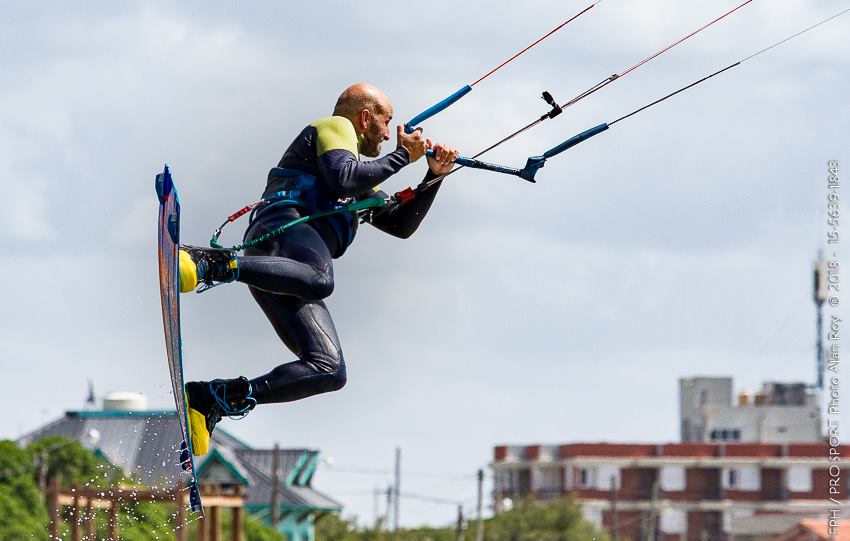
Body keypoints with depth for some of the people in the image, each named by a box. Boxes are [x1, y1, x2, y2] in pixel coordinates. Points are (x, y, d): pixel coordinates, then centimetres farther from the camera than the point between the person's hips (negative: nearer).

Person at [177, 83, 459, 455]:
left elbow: (401, 224, 40)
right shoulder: (336, 127, 16)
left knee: (329, 371, -8)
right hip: (282, 226, -9)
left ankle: (213, 400, -11)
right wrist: (402, 156, 7)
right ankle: (207, 264, -47)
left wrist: (433, 176, 28)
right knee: (320, 279, -44)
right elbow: (343, 177, -4)